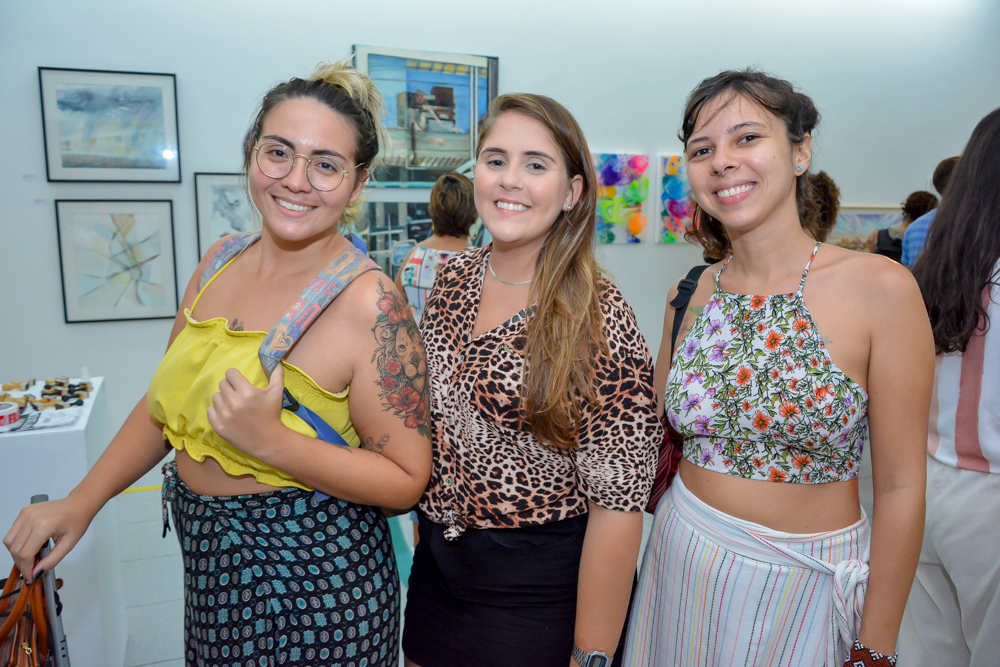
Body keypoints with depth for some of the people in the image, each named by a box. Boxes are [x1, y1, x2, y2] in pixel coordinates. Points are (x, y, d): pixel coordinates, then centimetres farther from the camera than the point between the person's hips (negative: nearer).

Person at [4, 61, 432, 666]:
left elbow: (407, 479, -20)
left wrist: (271, 441, -29)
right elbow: (166, 400, 10)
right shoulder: (222, 261, -2)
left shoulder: (369, 302, -23)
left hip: (309, 576, -6)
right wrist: (83, 500, 4)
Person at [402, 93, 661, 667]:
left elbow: (617, 504, -18)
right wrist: (429, 524, 9)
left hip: (540, 591, -5)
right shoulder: (455, 277, -3)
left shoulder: (599, 321, -20)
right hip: (436, 566, 6)